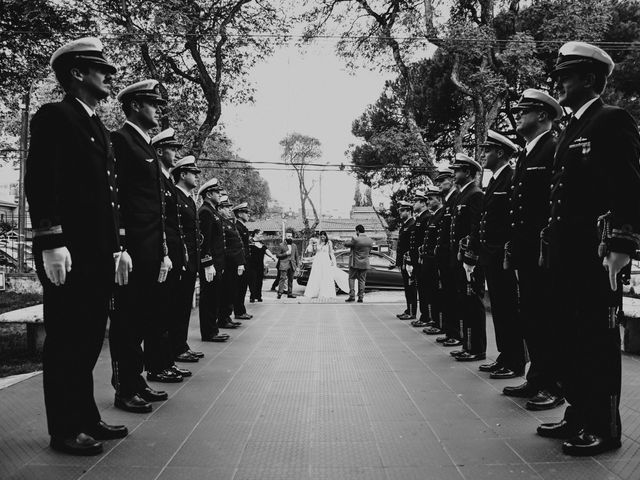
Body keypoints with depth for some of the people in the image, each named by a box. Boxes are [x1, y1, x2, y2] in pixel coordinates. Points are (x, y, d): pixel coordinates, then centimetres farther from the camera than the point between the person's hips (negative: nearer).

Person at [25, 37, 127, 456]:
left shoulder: (100, 129, 22)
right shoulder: (54, 116, -4)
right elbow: (40, 183, -14)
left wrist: (118, 246, 17)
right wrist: (51, 243, -21)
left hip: (99, 253, 9)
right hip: (69, 252, -8)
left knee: (89, 340, 13)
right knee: (65, 341, -1)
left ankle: (86, 418, 23)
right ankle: (65, 429, 8)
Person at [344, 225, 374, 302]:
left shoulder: (355, 239, -17)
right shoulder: (370, 241, 0)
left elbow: (346, 244, -6)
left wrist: (349, 240, 14)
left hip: (355, 263, -4)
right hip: (364, 264, 4)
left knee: (351, 278, 8)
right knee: (362, 280, 10)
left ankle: (352, 295, 0)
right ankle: (361, 297, 8)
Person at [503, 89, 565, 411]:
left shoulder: (556, 150, -8)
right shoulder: (524, 158, 20)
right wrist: (511, 248, 15)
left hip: (545, 252, -9)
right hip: (524, 252, 9)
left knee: (546, 318, -3)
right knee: (529, 318, 12)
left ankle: (553, 387, 6)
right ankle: (536, 379, 22)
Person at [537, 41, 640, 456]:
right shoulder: (571, 131, 20)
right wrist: (550, 242, 16)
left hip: (596, 252, -9)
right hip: (566, 252, 9)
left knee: (599, 339, -1)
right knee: (570, 336, 13)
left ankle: (605, 427, 10)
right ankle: (580, 415, 25)